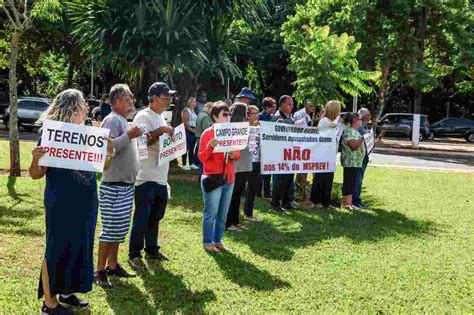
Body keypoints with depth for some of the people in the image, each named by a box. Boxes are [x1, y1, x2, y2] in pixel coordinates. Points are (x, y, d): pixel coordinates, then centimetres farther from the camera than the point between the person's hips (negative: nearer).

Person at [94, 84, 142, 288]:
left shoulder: (123, 121, 16)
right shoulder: (112, 120, -14)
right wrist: (129, 135, -27)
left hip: (126, 185, 9)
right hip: (113, 187, -9)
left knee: (120, 229, 14)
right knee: (111, 230, -5)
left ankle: (113, 265, 25)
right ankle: (100, 271, 4)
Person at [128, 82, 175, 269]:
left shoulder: (160, 117, 17)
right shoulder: (143, 117, -12)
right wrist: (162, 130, -25)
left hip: (160, 177, 9)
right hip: (145, 177, -9)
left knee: (155, 217, 16)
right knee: (142, 217, -2)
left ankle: (152, 250, 29)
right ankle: (134, 254, 9)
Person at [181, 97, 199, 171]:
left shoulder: (193, 111, 17)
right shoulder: (186, 110, -9)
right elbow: (185, 123, -16)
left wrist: (195, 129, 9)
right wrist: (191, 129, -17)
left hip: (193, 131, 8)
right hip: (187, 131, -8)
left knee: (192, 148, 11)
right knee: (186, 148, -6)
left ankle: (192, 164, 16)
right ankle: (184, 164, -2)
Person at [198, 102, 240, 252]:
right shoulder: (208, 133, -8)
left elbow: (237, 153, 15)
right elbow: (201, 157, -10)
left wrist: (235, 155, -8)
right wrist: (210, 147, -27)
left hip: (229, 179, 6)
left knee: (223, 213, 11)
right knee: (211, 212, -1)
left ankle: (218, 240, 22)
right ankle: (207, 242, 11)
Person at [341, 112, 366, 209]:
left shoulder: (354, 131, 17)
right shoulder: (349, 131, -15)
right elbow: (354, 146, -25)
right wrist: (362, 137, -20)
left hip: (356, 161, 10)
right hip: (350, 161, -10)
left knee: (352, 183, 11)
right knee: (348, 182, -5)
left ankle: (349, 203, 16)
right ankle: (345, 203, 0)